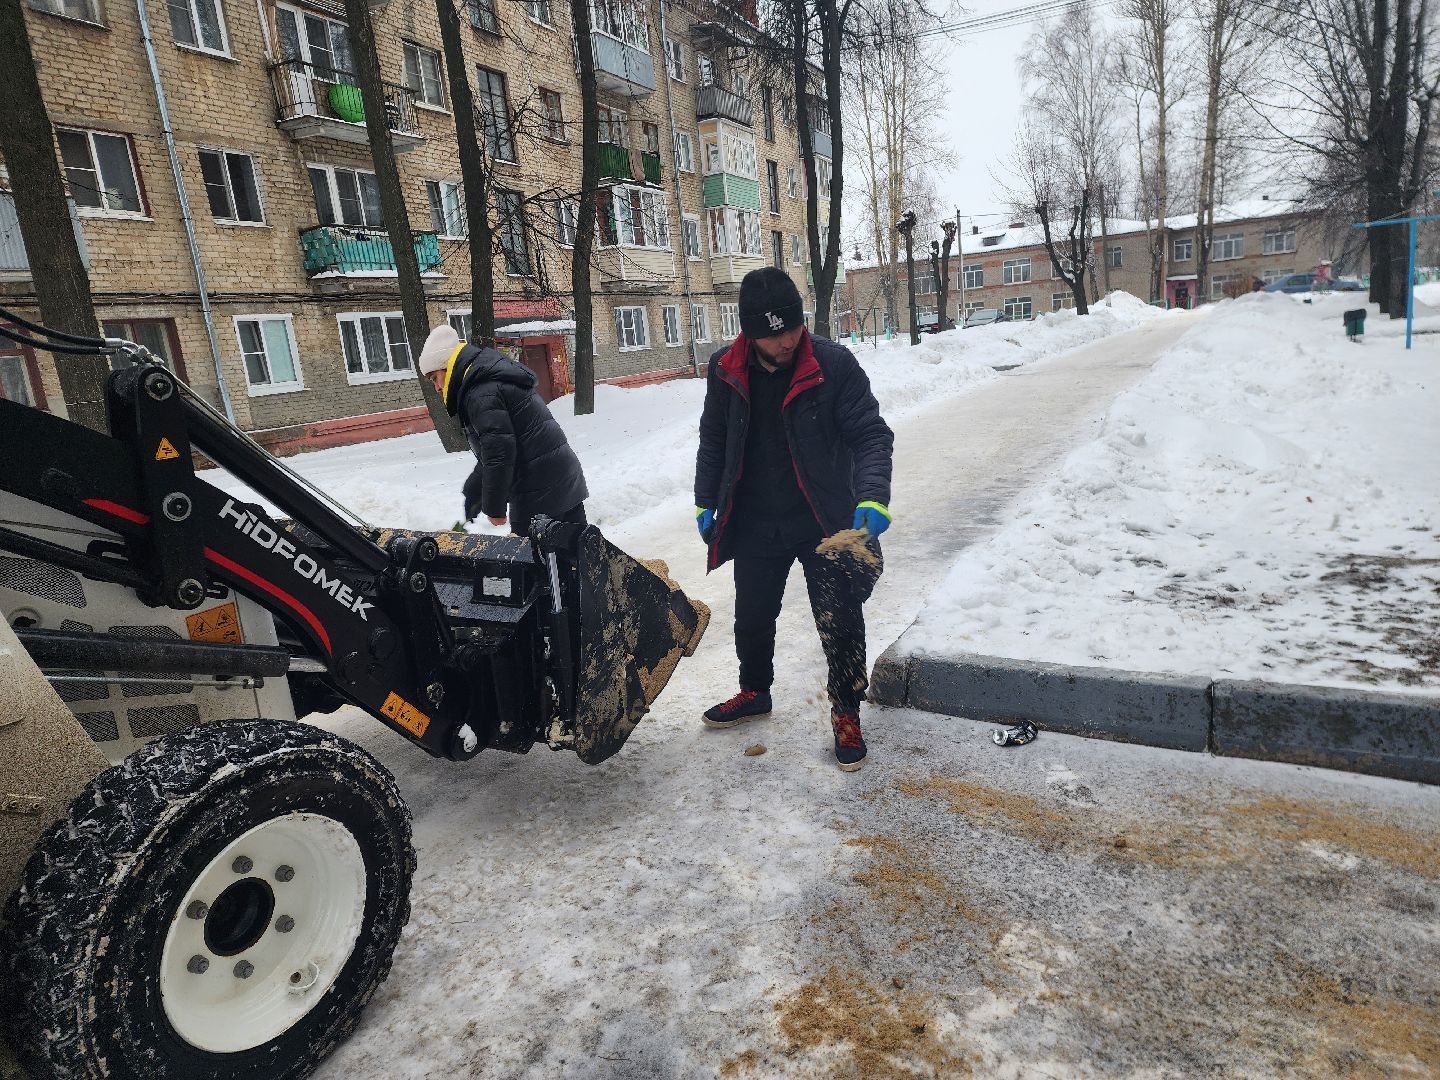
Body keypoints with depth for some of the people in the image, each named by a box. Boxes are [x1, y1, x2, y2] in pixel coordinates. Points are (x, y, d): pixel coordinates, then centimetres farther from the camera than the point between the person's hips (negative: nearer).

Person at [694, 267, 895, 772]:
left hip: (825, 523, -3)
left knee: (840, 622, 2)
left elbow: (871, 434, -15)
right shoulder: (726, 371, -4)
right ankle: (754, 691, 44)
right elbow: (713, 440, 9)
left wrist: (872, 496, -31)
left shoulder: (834, 364, -15)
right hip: (755, 525, 4)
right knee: (751, 617, 17)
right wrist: (705, 500, 7)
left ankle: (847, 712, 25)